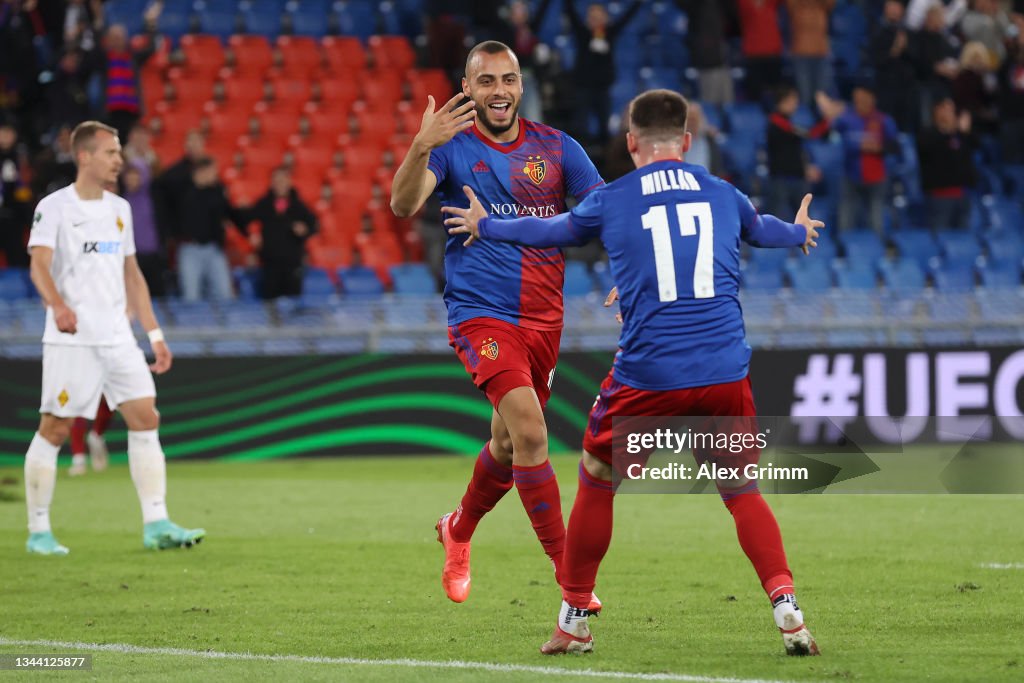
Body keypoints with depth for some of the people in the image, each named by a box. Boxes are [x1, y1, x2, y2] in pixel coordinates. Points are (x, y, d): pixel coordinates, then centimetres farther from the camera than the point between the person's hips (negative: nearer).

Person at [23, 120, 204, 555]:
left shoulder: (119, 209, 15)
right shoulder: (54, 207, -5)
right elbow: (39, 263, -18)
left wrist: (154, 334, 18)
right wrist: (57, 304, -38)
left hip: (117, 337, 6)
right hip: (71, 339, -6)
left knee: (146, 419, -5)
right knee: (54, 429, -2)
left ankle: (156, 524, -5)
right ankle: (38, 531, 7)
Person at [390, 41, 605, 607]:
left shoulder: (555, 147, 5)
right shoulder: (452, 146, -4)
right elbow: (403, 205, -19)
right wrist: (420, 149, -39)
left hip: (543, 318, 5)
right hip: (481, 314, -4)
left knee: (508, 445, 17)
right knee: (528, 429, -22)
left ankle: (458, 530, 46)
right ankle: (567, 570, -19)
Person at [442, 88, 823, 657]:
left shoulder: (610, 202, 6)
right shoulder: (723, 195, 12)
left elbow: (550, 230, 26)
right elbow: (761, 229, 36)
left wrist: (486, 227, 47)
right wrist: (799, 233, 61)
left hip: (647, 375, -2)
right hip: (725, 371, 2)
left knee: (596, 482, 18)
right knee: (742, 491, 15)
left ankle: (574, 619, 23)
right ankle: (787, 609, -3)